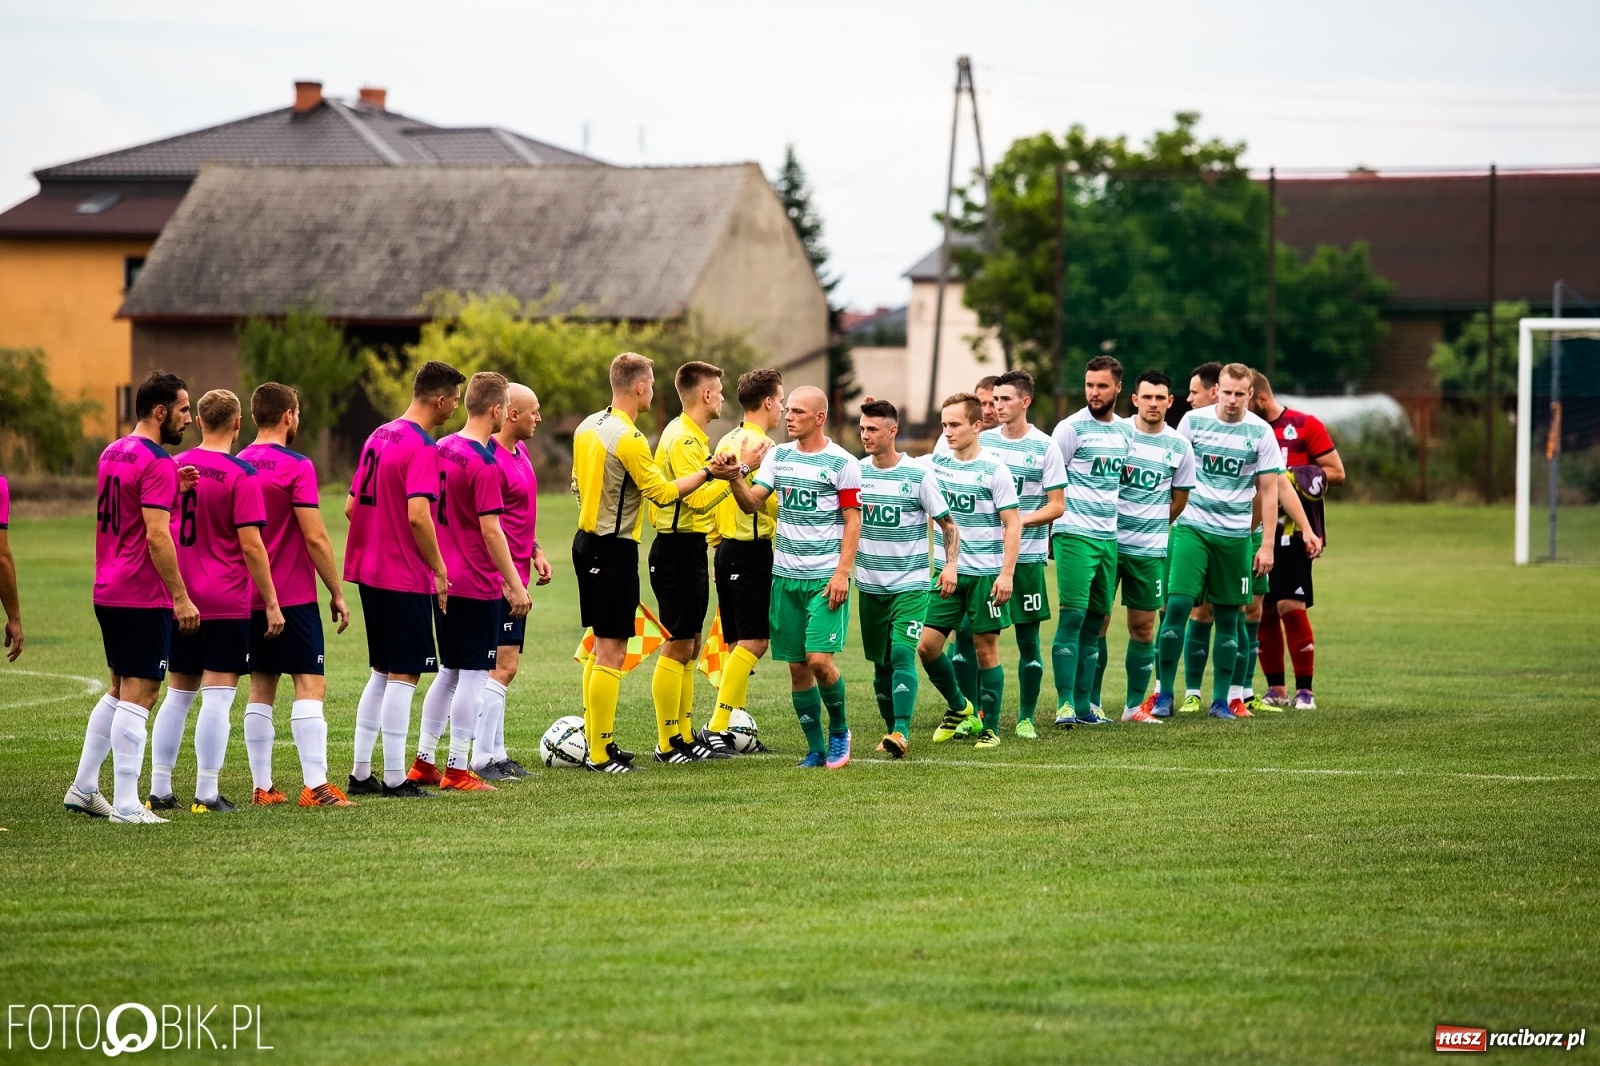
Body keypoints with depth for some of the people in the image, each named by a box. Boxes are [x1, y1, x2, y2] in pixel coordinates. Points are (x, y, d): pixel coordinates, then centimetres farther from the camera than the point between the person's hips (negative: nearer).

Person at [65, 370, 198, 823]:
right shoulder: (157, 463, -16)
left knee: (119, 691, 18)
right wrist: (181, 597, -19)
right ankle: (126, 806, -5)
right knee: (138, 696, -5)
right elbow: (157, 536, -22)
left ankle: (84, 789, 20)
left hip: (108, 594, 9)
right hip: (144, 598, -9)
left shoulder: (113, 453, 12)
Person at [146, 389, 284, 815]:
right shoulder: (242, 475, -11)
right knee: (218, 697, -3)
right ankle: (206, 794, -5)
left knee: (178, 694, 14)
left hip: (181, 600, 6)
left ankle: (160, 790, 13)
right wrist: (272, 603, -8)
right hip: (226, 603, -6)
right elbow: (251, 545, -14)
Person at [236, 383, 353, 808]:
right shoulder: (296, 467, -12)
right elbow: (315, 538, -15)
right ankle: (315, 785, -14)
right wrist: (337, 593, -6)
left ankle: (262, 787, 9)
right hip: (294, 596, -7)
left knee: (261, 689, 10)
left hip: (249, 598, 7)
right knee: (310, 685, -6)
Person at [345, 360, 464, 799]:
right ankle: (394, 779, -1)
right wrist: (439, 570, -15)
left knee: (383, 673, 16)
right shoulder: (422, 447, -15)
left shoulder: (379, 437, 12)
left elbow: (352, 506, 14)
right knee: (404, 675, -3)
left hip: (371, 572, 9)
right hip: (407, 578, -9)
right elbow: (418, 515, -24)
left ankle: (360, 773, 16)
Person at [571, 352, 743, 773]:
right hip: (615, 549, -9)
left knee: (602, 645, 16)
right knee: (611, 651, -6)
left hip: (587, 541, 9)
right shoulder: (629, 439, -18)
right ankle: (601, 754, -5)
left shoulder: (587, 427, 8)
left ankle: (596, 741, 20)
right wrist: (709, 472, -7)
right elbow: (662, 493, -14)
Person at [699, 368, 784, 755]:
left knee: (740, 644, 12)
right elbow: (771, 502, -19)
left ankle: (735, 728, 12)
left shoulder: (728, 441, 14)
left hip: (726, 547, 10)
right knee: (753, 641, -9)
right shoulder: (760, 444, -13)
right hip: (752, 550, -10)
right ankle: (717, 727, -13)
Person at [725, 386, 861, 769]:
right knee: (797, 667, 5)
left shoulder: (842, 463, -5)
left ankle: (839, 731, 10)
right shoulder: (778, 456, 9)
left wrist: (842, 573, -12)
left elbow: (852, 521, -4)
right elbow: (752, 504, 2)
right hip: (785, 576, 5)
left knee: (819, 659, -15)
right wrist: (735, 479, -19)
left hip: (825, 577, -5)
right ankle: (816, 749, 14)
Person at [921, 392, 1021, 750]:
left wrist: (1007, 573, -14)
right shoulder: (938, 463, 5)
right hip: (947, 571, 5)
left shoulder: (993, 468, -8)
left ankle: (990, 729, 10)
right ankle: (958, 706, 21)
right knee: (927, 645, -1)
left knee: (986, 649, 1)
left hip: (986, 573, -5)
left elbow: (1013, 524, -8)